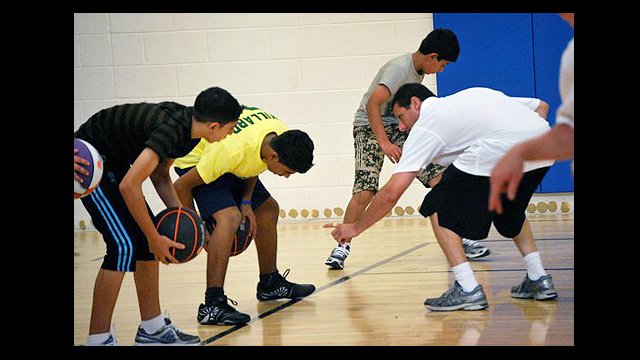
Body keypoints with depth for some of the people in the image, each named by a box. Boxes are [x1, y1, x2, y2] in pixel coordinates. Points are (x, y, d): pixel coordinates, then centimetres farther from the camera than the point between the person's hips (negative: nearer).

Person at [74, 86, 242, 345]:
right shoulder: (171, 131, -31)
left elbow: (159, 174, 10)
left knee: (146, 240, 7)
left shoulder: (187, 124, -3)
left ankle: (152, 328, 15)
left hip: (113, 161, 10)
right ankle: (98, 339, -11)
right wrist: (155, 238, -25)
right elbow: (128, 186, -34)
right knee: (124, 244, -16)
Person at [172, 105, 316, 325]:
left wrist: (246, 202, -7)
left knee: (268, 209, 14)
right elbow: (181, 186, -30)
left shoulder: (284, 137, -18)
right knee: (229, 217, -29)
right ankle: (212, 305, -30)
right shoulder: (233, 150, -40)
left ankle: (270, 283, 33)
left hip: (230, 165, 8)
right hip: (195, 162, -8)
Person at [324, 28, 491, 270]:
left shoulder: (418, 71, 7)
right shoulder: (400, 68, -21)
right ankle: (342, 246, -3)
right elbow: (372, 104, -30)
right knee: (365, 191, -21)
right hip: (370, 126, -8)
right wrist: (384, 143, -34)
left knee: (440, 178, -5)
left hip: (400, 127, 8)